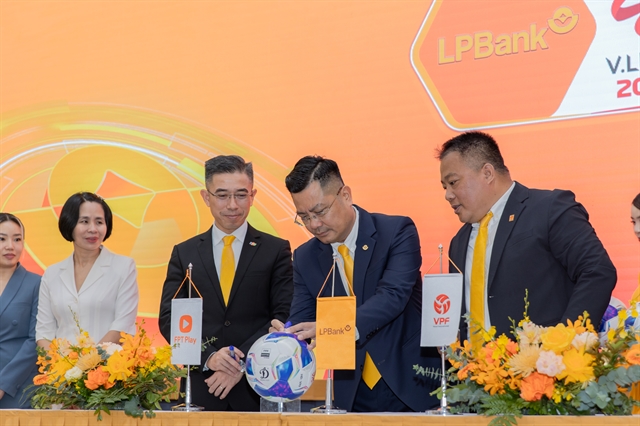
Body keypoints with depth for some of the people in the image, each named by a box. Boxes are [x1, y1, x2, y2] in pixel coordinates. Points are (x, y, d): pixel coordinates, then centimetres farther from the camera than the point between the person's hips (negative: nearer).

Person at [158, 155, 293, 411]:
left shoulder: (276, 250, 3)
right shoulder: (184, 253, 9)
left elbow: (284, 316, -3)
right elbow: (169, 319, 3)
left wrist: (243, 363, -15)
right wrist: (208, 357, -13)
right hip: (201, 390, 1)